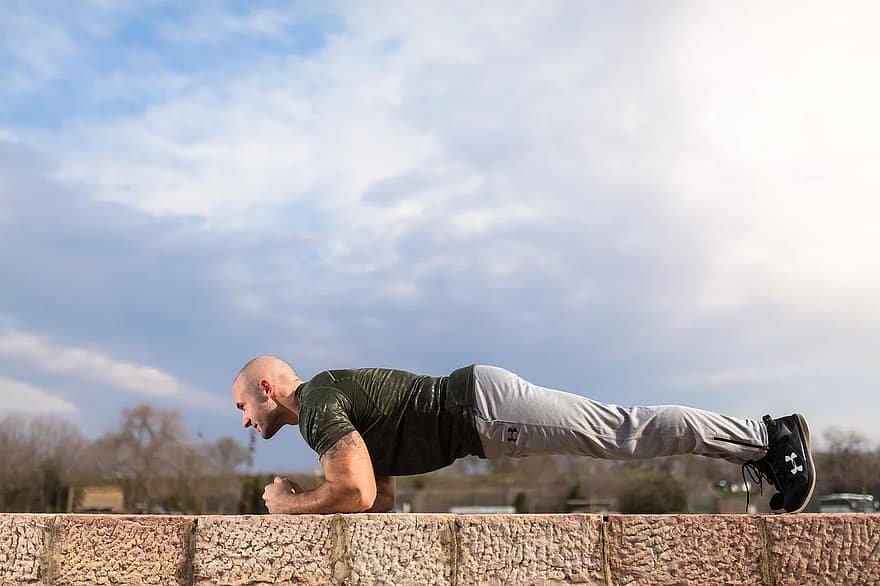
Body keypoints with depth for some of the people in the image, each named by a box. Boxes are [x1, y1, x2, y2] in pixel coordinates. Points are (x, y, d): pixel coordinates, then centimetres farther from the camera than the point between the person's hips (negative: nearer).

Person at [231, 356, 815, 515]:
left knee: (630, 431, -5)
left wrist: (289, 503, -6)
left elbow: (357, 494, -24)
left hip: (483, 407, -8)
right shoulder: (334, 402, 19)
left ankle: (770, 437, 2)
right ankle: (764, 439, 17)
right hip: (480, 412, 8)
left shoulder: (318, 404, -10)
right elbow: (383, 497, 25)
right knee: (628, 428, 10)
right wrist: (305, 495, 16)